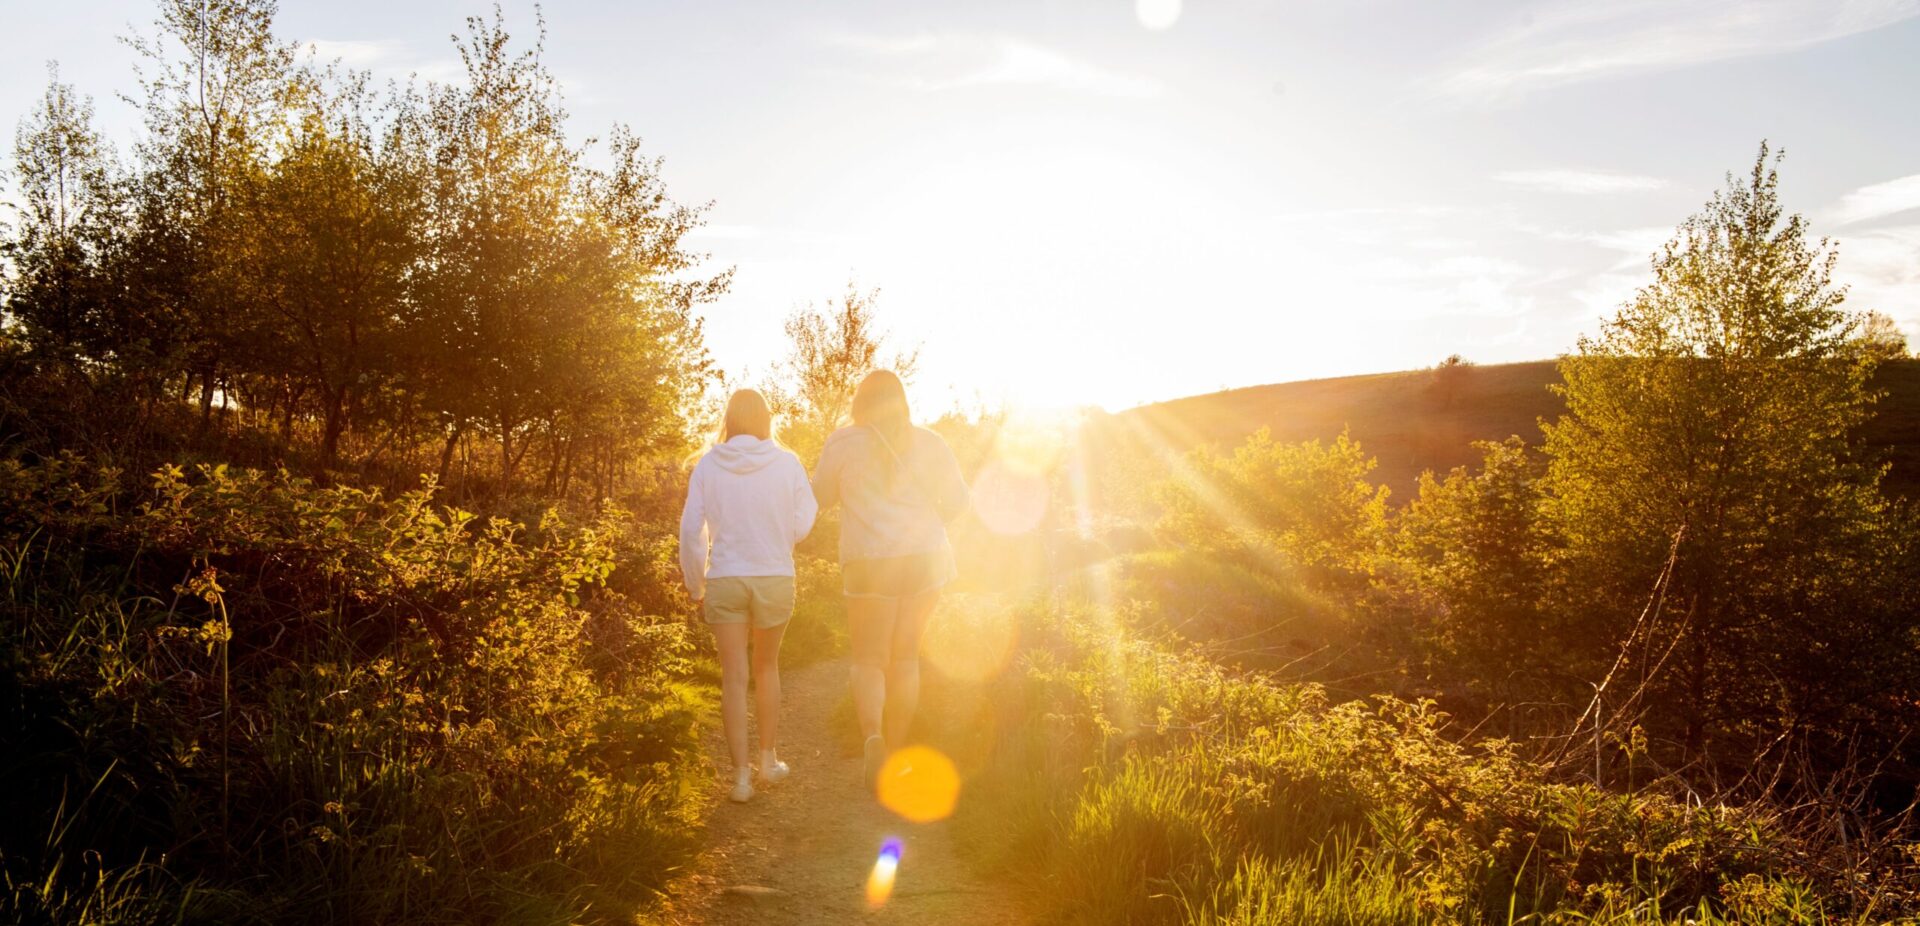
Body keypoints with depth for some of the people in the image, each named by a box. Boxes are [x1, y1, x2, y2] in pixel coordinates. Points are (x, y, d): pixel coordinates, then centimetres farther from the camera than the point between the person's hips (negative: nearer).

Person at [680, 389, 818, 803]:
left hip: (724, 581, 0)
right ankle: (768, 759, 28)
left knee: (734, 677, 5)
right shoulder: (786, 463, -6)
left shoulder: (708, 465, -3)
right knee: (767, 667, 20)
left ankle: (742, 776, 6)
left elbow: (691, 530, -2)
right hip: (775, 578, 0)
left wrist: (695, 586, 9)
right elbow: (802, 525, -2)